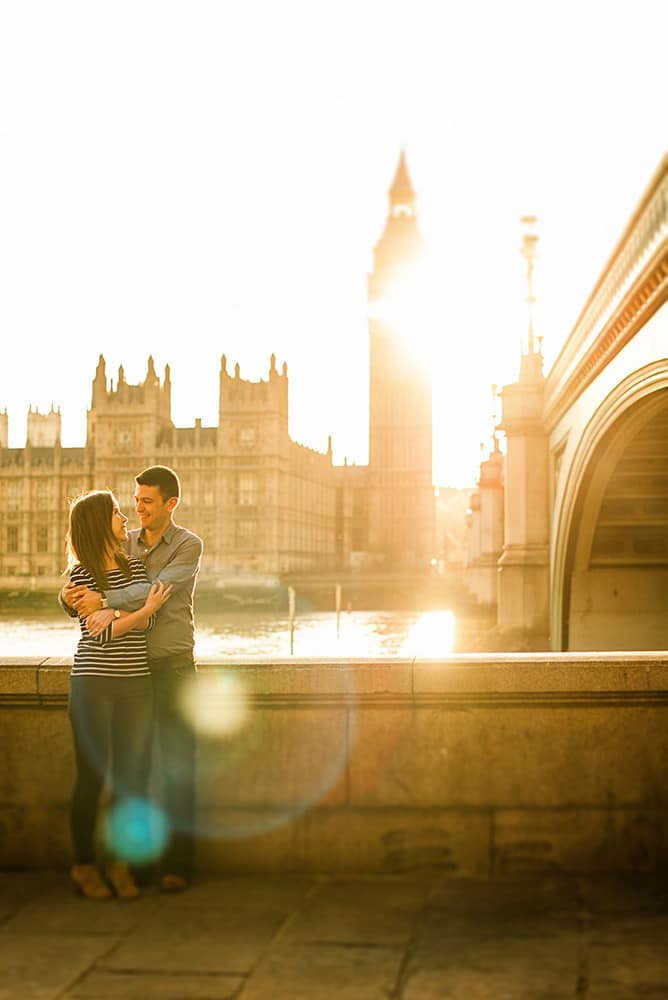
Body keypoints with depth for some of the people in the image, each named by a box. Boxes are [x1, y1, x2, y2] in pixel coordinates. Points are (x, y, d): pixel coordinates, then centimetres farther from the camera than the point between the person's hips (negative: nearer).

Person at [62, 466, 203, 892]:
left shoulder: (189, 545, -4)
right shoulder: (123, 544, 9)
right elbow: (78, 590, 6)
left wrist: (107, 601, -31)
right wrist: (72, 595, -18)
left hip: (173, 665, -4)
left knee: (177, 765, -2)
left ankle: (178, 864, 3)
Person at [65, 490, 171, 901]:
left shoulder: (136, 567, 9)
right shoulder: (81, 575, -5)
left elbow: (147, 623, -1)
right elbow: (99, 634, -11)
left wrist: (112, 613, -17)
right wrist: (145, 610, -15)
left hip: (136, 684, 4)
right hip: (93, 682, -4)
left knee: (133, 775, 4)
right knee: (92, 775, 1)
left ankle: (120, 863, 17)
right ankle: (84, 865, 15)